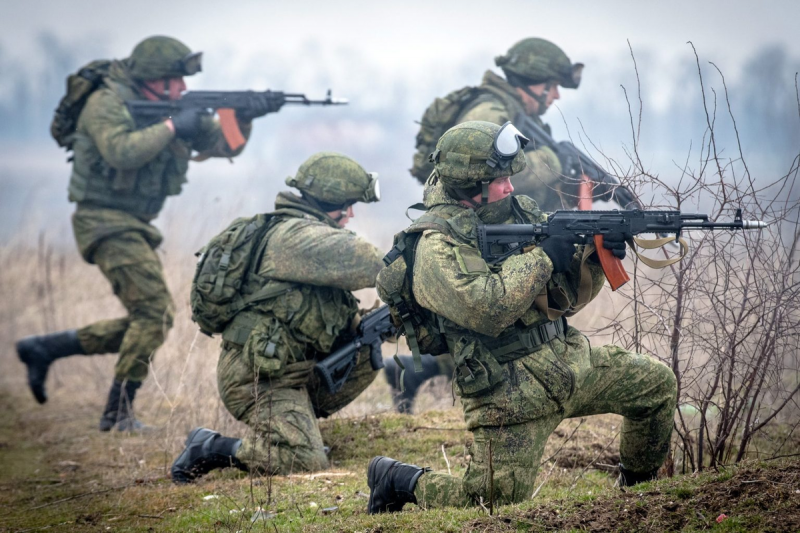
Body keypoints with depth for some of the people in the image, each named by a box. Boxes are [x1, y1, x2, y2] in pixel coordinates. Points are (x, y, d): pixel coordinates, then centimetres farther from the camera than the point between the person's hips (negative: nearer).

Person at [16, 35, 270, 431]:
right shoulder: (108, 103, -13)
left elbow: (223, 144, 11)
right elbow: (121, 151, -31)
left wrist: (243, 120, -9)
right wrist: (172, 127, -22)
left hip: (135, 227, 9)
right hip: (106, 224, -9)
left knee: (144, 324, 8)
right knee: (155, 312, -17)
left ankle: (44, 349, 16)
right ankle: (118, 412, -10)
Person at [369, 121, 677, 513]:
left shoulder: (519, 212, 8)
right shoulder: (438, 248, -14)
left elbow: (566, 297, 11)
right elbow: (487, 308, -30)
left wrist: (595, 257, -9)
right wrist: (543, 256, -21)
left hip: (567, 358, 7)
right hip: (509, 389, -7)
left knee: (656, 384, 5)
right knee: (500, 498, -12)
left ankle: (636, 486, 25)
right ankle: (400, 480, 10)